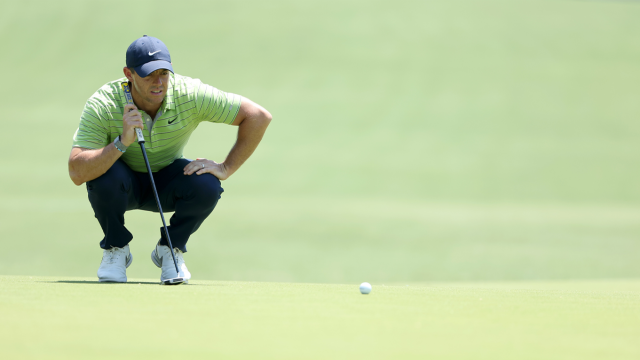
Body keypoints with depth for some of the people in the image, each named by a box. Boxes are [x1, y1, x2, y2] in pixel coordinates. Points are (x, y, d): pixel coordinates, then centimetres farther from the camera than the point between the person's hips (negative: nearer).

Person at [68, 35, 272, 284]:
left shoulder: (190, 94, -25)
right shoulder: (101, 106, -29)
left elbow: (258, 116, -19)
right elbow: (77, 173, -36)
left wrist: (226, 168, -21)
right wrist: (122, 142, -47)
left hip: (166, 186, 1)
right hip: (124, 185, -1)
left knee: (206, 185, -30)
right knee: (107, 175, -36)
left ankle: (170, 248, 0)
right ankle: (115, 249, -6)